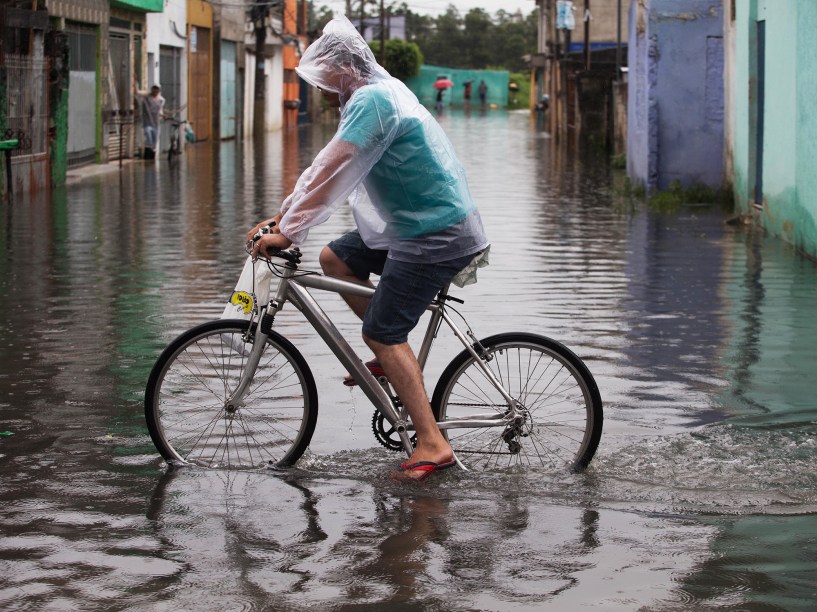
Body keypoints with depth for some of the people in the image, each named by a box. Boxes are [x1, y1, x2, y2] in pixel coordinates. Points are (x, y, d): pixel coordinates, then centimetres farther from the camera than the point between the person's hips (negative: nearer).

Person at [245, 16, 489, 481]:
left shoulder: (372, 99, -17)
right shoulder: (381, 93, 16)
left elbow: (330, 173, -23)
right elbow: (329, 170, 18)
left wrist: (288, 232, -19)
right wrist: (282, 217, 15)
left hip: (436, 235, -10)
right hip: (415, 224, 10)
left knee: (383, 334, -8)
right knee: (335, 259, 15)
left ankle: (433, 445, -9)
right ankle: (394, 357, 18)